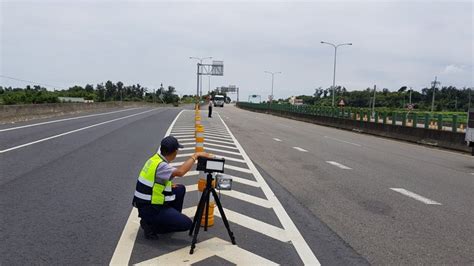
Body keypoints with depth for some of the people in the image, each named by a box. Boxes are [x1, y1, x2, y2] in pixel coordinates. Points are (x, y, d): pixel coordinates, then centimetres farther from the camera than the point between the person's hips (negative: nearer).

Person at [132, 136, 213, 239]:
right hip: (149, 209, -9)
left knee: (180, 189, 16)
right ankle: (151, 226, -3)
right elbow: (180, 172, -41)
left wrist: (169, 185, 5)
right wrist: (195, 156, -30)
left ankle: (173, 218, 21)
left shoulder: (155, 159, 4)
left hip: (149, 202, 9)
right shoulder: (160, 165, -25)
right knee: (186, 223, -9)